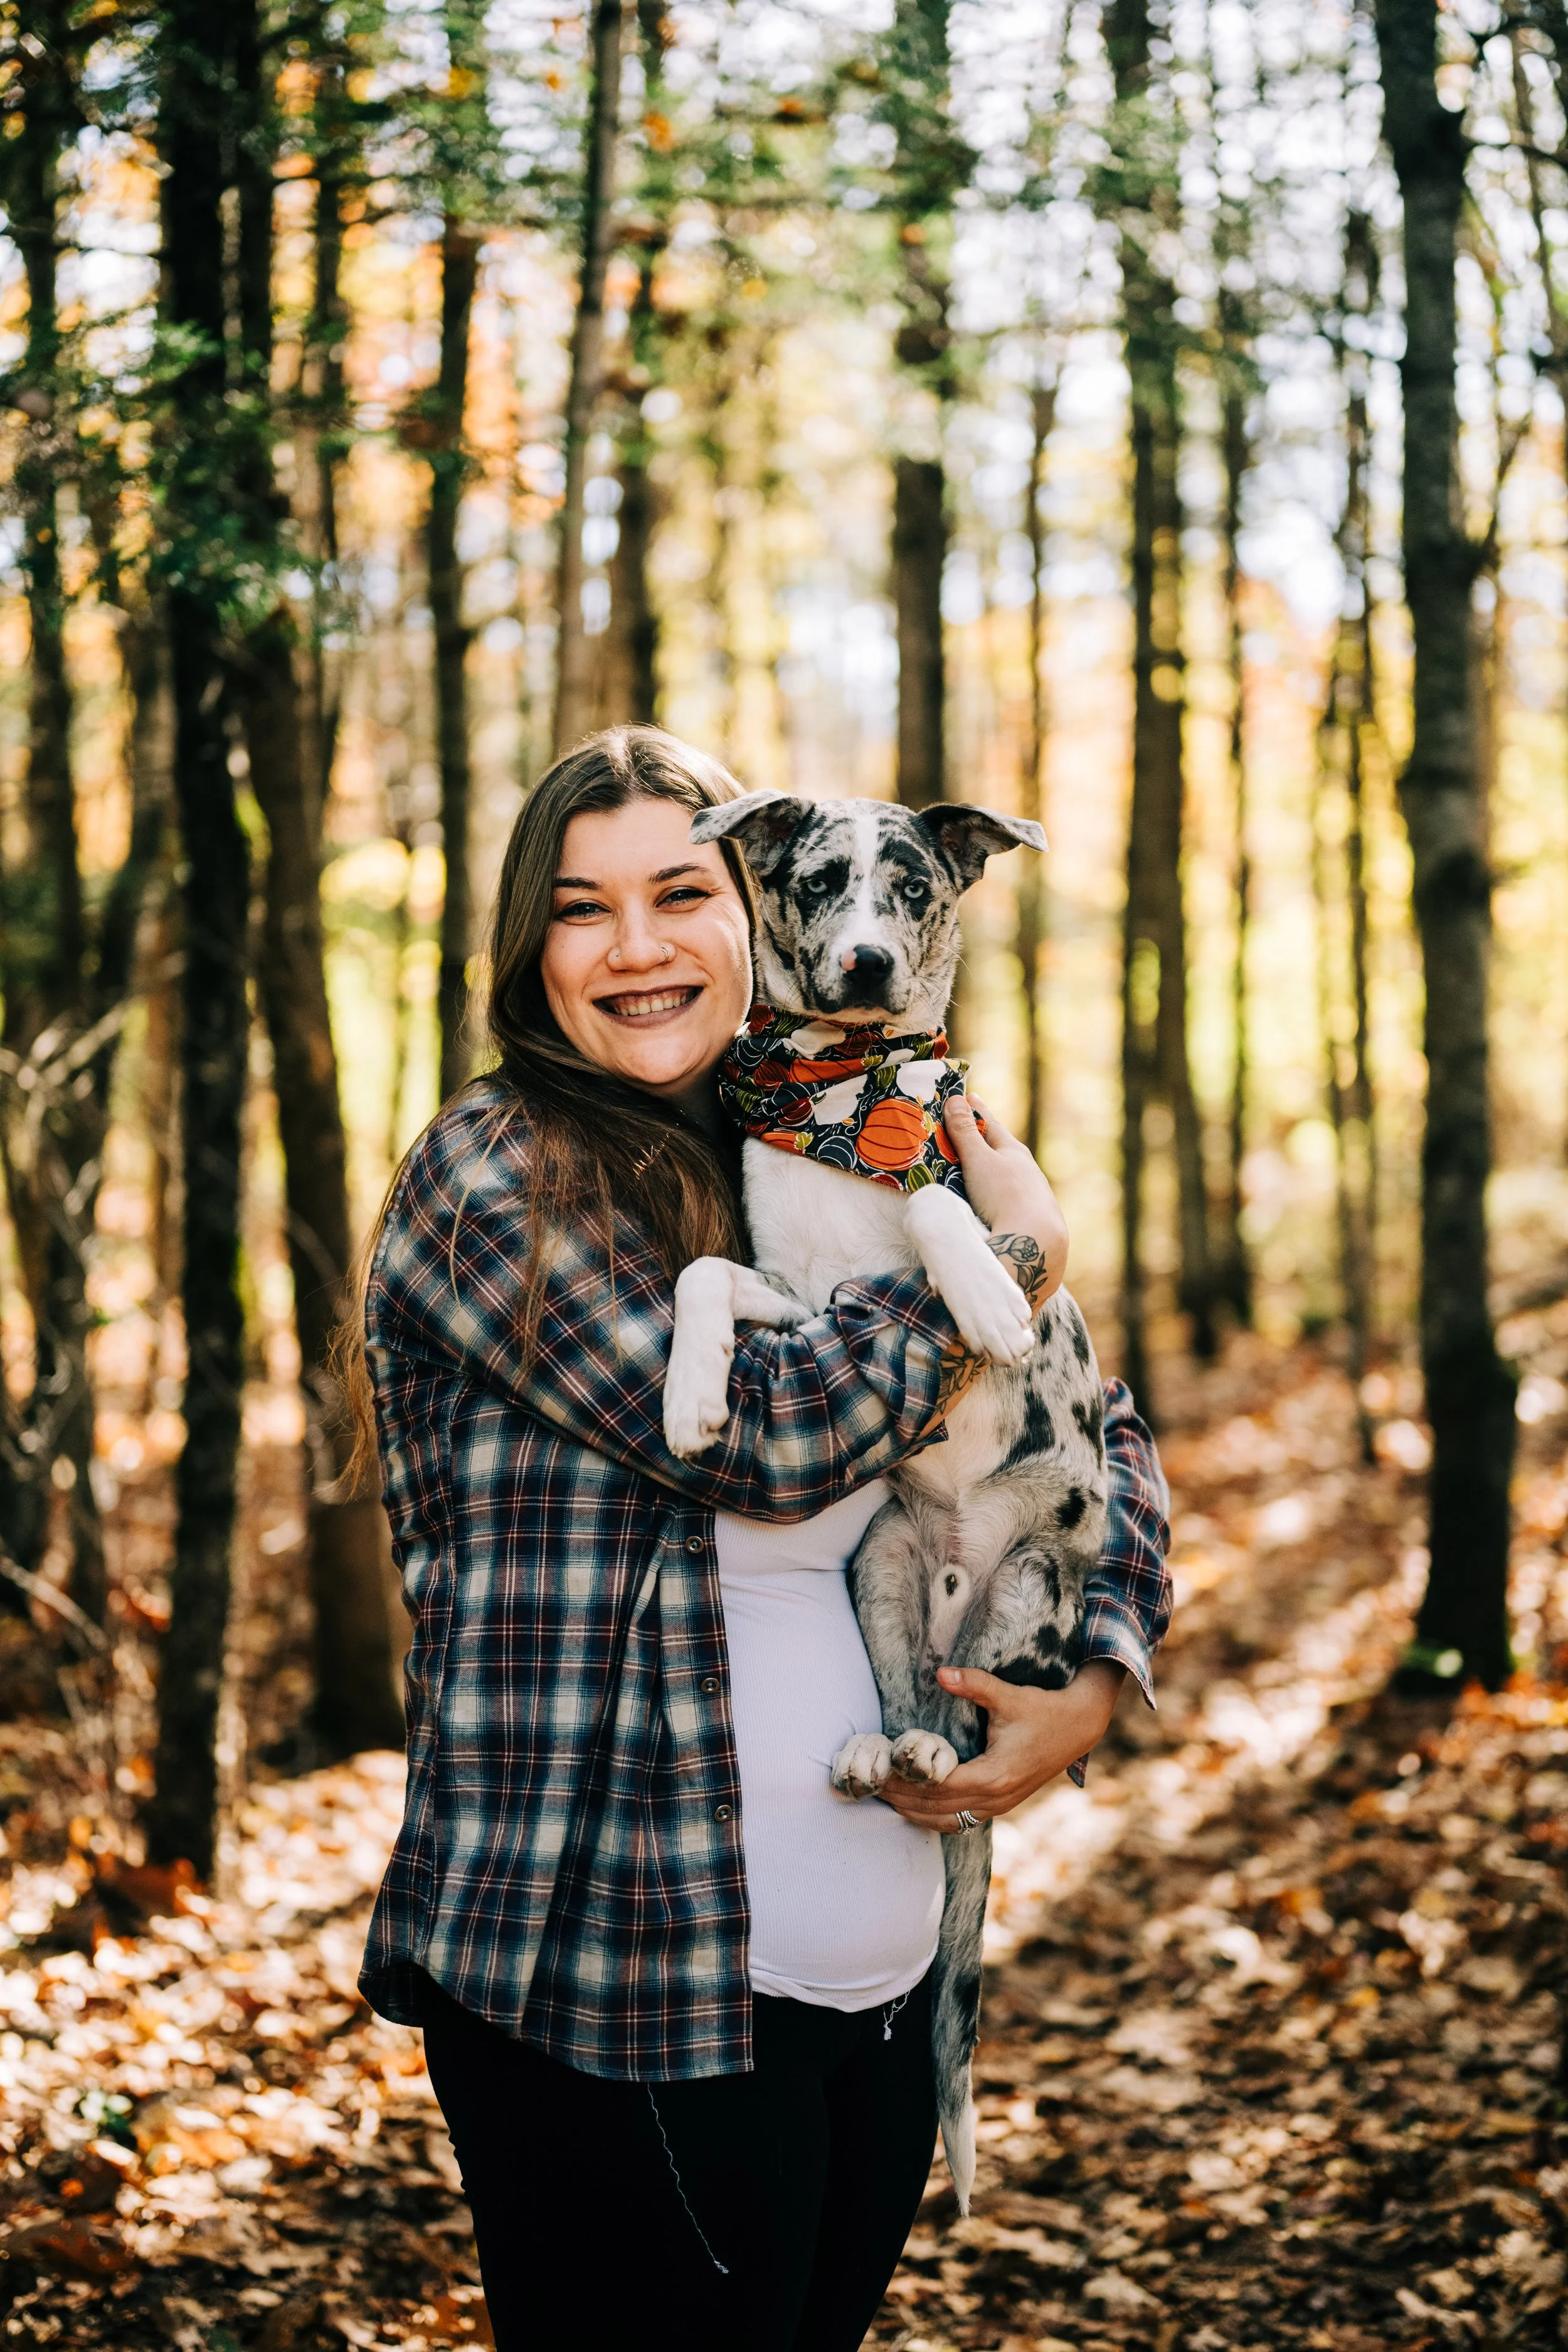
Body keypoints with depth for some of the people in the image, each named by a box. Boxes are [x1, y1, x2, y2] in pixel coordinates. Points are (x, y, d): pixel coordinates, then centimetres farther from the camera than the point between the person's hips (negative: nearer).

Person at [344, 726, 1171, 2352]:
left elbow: (1099, 1430, 16)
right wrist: (1011, 1253, -6)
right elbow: (762, 1431, -20)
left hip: (885, 1969, 7)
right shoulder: (491, 1179, -8)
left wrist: (1096, 1681, -2)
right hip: (617, 2002, -6)